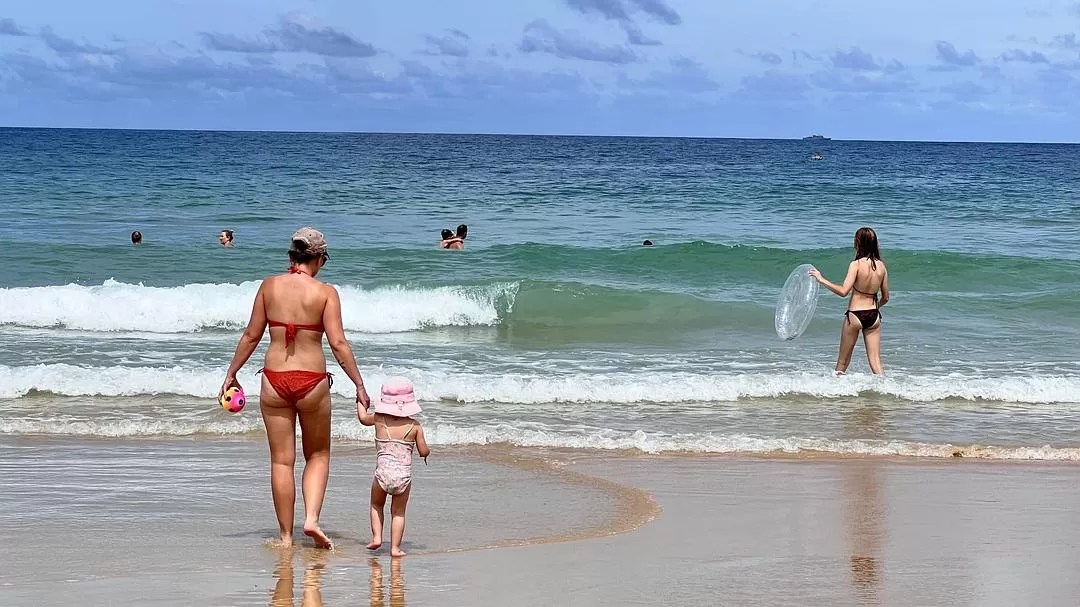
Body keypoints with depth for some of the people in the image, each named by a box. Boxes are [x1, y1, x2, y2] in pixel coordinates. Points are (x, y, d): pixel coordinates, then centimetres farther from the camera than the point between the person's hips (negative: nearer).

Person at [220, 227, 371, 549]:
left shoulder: (269, 286, 0)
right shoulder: (325, 292, -7)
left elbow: (251, 335, 4)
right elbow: (338, 343, -11)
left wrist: (231, 373, 15)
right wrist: (359, 385, -5)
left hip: (274, 379, 2)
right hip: (312, 381, -2)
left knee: (282, 460, 9)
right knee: (318, 455, 17)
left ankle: (286, 536, 13)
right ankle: (312, 518, -2)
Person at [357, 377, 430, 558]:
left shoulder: (379, 419, -1)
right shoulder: (415, 426, -2)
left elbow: (363, 418, 21)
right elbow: (424, 451, 2)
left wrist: (361, 400, 40)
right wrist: (427, 450, 27)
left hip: (383, 473, 0)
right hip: (404, 475, 0)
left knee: (376, 505, 25)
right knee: (398, 512, 11)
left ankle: (376, 536, 11)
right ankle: (395, 547, 6)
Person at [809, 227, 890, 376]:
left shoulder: (856, 265, -14)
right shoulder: (881, 266, 1)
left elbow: (843, 291, -23)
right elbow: (885, 298, 8)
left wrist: (821, 280, -15)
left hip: (855, 315, -4)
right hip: (874, 316, 4)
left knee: (842, 362, 11)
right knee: (875, 362, 4)